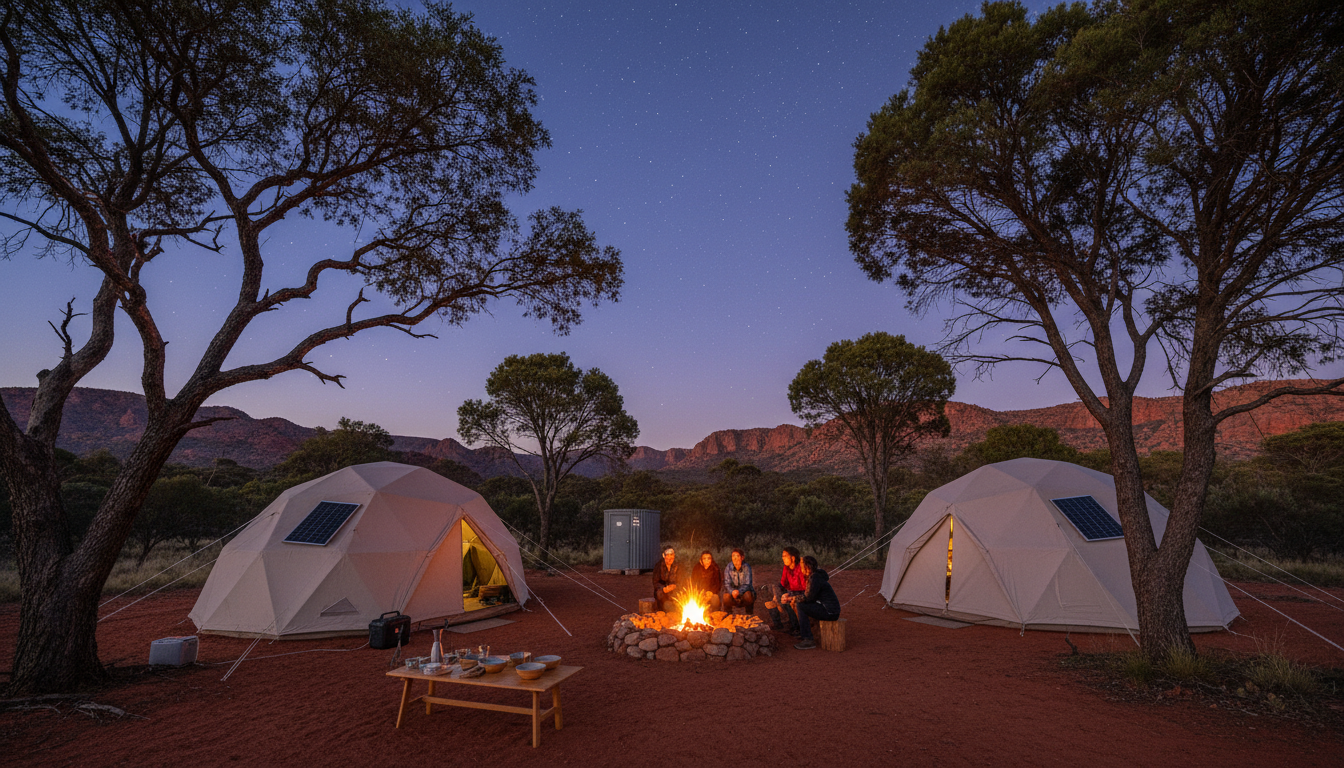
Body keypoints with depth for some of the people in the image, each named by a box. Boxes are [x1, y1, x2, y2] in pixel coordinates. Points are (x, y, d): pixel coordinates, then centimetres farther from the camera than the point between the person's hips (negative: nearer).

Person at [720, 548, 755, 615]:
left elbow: (747, 584, -17)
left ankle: (748, 614, -6)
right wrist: (732, 591, -33)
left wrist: (739, 591, -37)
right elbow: (727, 584, -10)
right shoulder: (728, 568, -7)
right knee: (726, 596, -30)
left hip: (744, 592, -1)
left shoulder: (747, 568, -12)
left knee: (748, 595, -34)